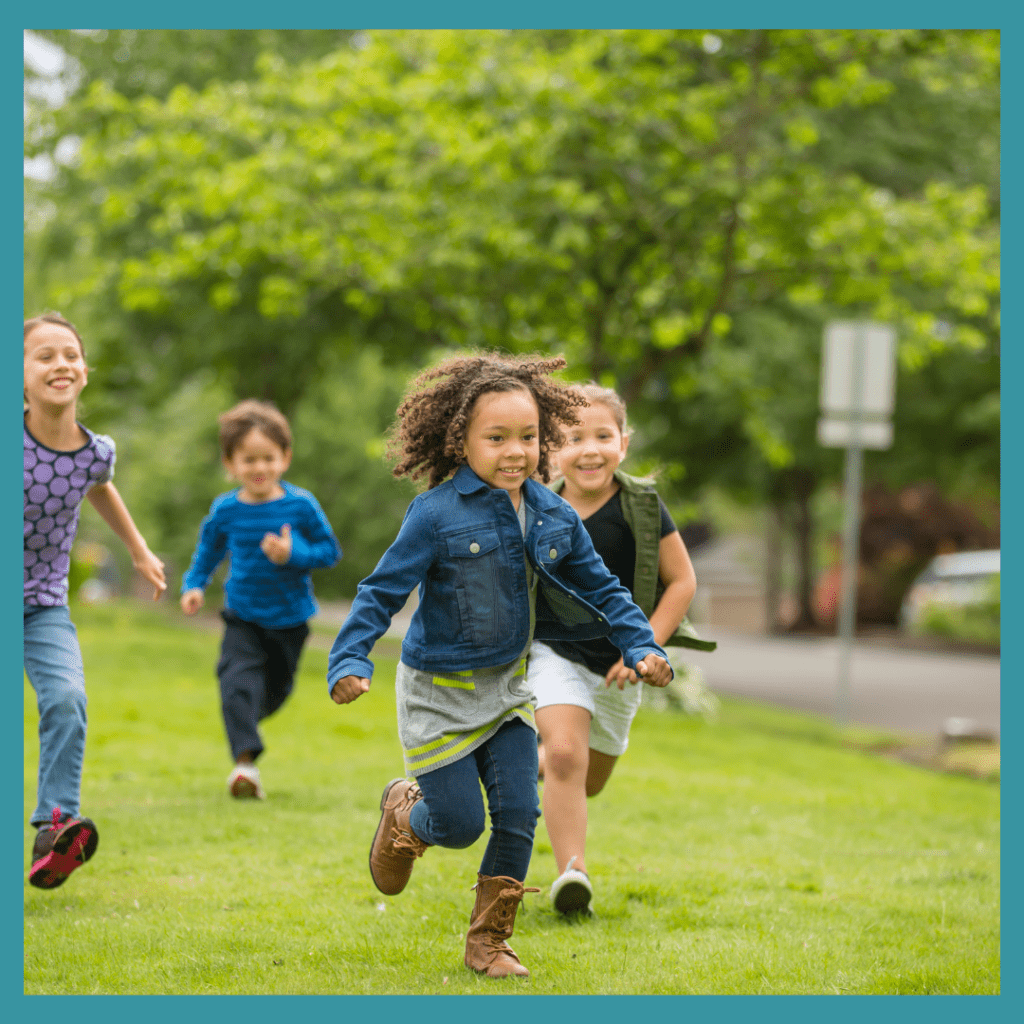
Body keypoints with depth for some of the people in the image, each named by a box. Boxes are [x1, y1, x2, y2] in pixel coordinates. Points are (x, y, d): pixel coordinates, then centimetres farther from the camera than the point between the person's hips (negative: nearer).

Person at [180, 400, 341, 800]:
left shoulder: (301, 505, -12)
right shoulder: (225, 510, -7)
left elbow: (330, 550, -7)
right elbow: (208, 551, 11)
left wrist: (294, 554, -23)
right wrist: (194, 586, -3)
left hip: (290, 618, 1)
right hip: (243, 617, -1)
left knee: (275, 689, 18)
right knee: (238, 679, -23)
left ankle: (245, 720, 50)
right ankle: (245, 760, -27)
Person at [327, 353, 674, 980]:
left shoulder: (554, 518, -2)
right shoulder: (437, 515, -19)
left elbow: (601, 588, 9)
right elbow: (381, 592, -16)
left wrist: (642, 647, -3)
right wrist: (350, 661, -26)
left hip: (508, 688, 5)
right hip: (439, 693, -5)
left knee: (518, 816, -2)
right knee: (460, 824, -1)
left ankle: (490, 940, 15)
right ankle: (404, 812, 35)